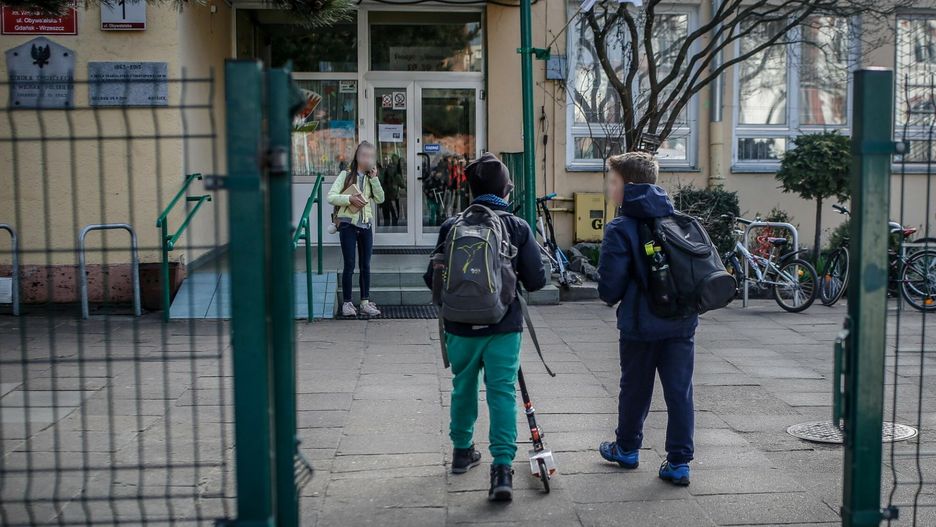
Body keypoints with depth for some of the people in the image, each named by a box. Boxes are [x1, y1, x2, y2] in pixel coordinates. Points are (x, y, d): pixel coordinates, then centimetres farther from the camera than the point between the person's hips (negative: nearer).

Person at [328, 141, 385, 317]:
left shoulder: (369, 178, 11)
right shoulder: (346, 175, -1)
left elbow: (380, 199, -1)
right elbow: (331, 197, -8)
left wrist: (374, 177, -7)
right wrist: (350, 198, -20)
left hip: (366, 225, 4)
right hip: (348, 224, -4)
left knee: (365, 266, 7)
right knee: (349, 265, -4)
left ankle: (364, 302, 14)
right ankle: (346, 303, 5)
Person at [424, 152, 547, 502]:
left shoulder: (451, 226, -5)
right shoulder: (518, 227, -7)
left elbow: (432, 279, -1)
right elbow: (536, 280, -6)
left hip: (461, 325, 2)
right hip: (504, 326, -2)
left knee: (463, 387, 19)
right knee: (503, 392, 1)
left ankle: (462, 450, 35)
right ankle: (502, 467, -8)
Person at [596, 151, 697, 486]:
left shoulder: (621, 229, -13)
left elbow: (609, 286, -13)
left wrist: (612, 298, 9)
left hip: (641, 324, -4)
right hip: (682, 321, 4)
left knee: (635, 388, 14)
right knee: (680, 391, 7)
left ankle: (627, 449, 33)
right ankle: (679, 463, 9)